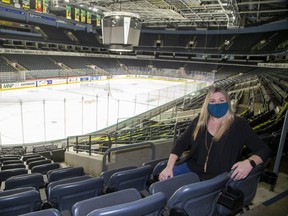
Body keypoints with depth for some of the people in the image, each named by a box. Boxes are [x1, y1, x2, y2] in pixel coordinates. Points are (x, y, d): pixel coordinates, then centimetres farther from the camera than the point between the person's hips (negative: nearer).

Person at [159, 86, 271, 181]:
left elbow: (264, 149, -3)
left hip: (219, 178, -4)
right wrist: (169, 167, -9)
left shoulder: (239, 124, -4)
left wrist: (250, 163, -25)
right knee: (163, 178, -12)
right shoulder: (200, 120, 3)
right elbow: (181, 143, 3)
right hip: (192, 169, 4)